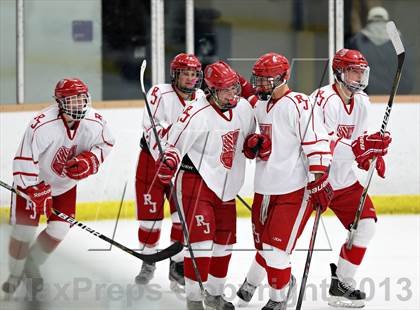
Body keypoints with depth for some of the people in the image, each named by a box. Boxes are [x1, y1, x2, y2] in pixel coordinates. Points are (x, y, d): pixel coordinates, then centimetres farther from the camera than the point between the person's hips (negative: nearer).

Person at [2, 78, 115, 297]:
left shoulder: (95, 122, -20)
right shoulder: (41, 125, -35)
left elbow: (106, 144, 2)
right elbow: (24, 161, -28)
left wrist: (89, 160, -17)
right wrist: (36, 192, -27)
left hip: (65, 184, 4)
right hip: (34, 181, -4)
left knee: (59, 230, -3)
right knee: (24, 230, -6)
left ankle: (32, 266, 22)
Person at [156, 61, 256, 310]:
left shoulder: (244, 108, 2)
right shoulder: (197, 114, -21)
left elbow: (248, 138, 20)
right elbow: (176, 143, -24)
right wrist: (169, 162, -42)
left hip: (226, 185, 8)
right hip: (197, 179, -8)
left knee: (225, 240, 15)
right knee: (202, 237, -15)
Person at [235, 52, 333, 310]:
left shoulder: (298, 104, -14)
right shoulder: (258, 106, 12)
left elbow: (316, 143, -18)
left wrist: (319, 181, -22)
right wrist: (251, 144, 2)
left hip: (295, 189, -7)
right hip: (264, 188, 7)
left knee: (275, 249, -7)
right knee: (264, 243, 18)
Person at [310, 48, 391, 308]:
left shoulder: (362, 102, 5)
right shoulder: (324, 100, -24)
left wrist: (373, 156, -4)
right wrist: (361, 147, -39)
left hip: (343, 179, 8)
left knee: (365, 224, 3)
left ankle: (341, 282, 13)